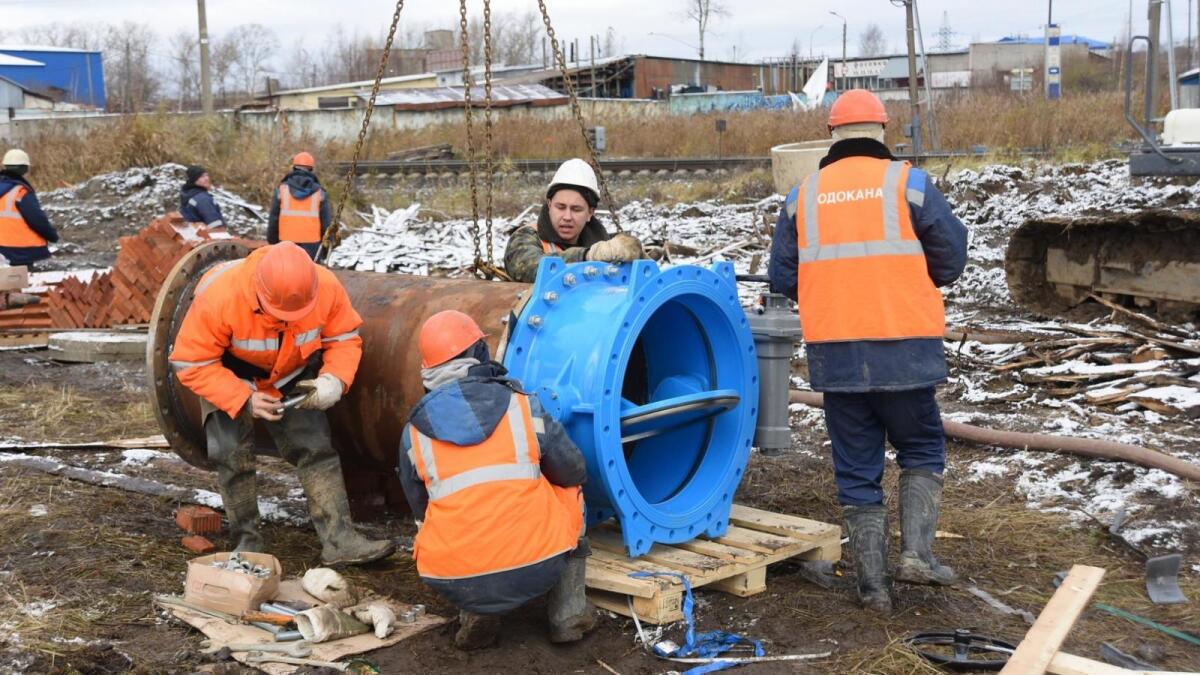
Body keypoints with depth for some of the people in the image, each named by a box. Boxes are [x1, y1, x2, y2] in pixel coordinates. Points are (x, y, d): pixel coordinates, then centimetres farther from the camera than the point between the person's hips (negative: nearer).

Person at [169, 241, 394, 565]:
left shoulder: (327, 287, -30)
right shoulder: (219, 296, -37)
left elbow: (345, 338, -14)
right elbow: (192, 363, -28)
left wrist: (334, 379, -33)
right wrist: (244, 400, -36)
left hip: (292, 374, 2)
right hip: (231, 374, -2)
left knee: (315, 447, -8)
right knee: (233, 453, -10)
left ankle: (339, 539, -8)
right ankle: (247, 539, 8)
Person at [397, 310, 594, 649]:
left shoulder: (414, 432, 7)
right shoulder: (523, 406, 3)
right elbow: (573, 473, 12)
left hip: (452, 579, 1)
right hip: (537, 568, -1)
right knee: (570, 493, 27)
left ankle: (475, 614, 14)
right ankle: (569, 612, 22)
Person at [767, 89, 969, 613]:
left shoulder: (803, 195, 4)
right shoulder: (907, 182, -3)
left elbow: (782, 278, 7)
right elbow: (951, 258, 2)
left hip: (834, 353, 2)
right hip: (902, 349, -2)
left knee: (856, 467, 11)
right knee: (922, 450, 18)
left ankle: (873, 584, 13)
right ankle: (916, 551, 3)